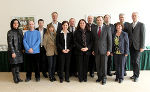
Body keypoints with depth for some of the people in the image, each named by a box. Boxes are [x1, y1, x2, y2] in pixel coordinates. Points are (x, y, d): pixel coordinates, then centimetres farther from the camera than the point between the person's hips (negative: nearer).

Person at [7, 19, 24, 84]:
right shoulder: (10, 32, -8)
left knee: (18, 64, 11)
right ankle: (15, 79, 14)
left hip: (19, 51, 5)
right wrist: (13, 52, -15)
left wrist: (22, 48, 9)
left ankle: (18, 77, 22)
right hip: (13, 51, -5)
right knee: (14, 64, 3)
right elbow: (10, 43, -12)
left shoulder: (20, 31, 8)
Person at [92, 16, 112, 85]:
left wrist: (109, 50, -9)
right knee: (97, 65, 7)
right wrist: (93, 50, 7)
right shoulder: (94, 29, 10)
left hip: (104, 50, -3)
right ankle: (99, 77, 23)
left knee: (104, 65, 2)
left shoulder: (107, 28, -1)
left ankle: (104, 78, 17)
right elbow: (94, 40, 12)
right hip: (97, 50, 3)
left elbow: (110, 40, -3)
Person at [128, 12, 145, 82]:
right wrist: (128, 45, 7)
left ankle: (136, 76, 7)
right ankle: (135, 74, 20)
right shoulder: (130, 25, 12)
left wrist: (142, 47, -13)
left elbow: (143, 36, -8)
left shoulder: (141, 25, -4)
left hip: (137, 46, -5)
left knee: (136, 61, -7)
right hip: (131, 46, 5)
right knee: (132, 61, 7)